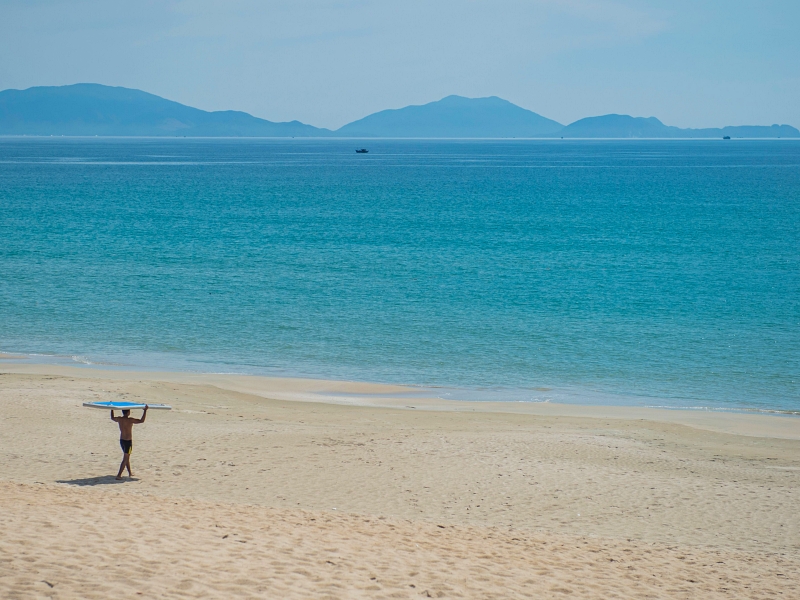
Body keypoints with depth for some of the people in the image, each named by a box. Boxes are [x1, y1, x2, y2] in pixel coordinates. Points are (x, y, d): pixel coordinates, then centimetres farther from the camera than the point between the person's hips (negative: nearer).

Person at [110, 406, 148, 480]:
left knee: (127, 457, 21)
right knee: (125, 459, -1)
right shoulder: (130, 420, -20)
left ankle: (130, 473, 32)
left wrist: (112, 409, 33)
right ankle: (119, 475, -6)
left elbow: (112, 418, 20)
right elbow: (142, 421, -23)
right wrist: (145, 410, -17)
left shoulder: (119, 419, -1)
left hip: (121, 440, 7)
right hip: (128, 441, -7)